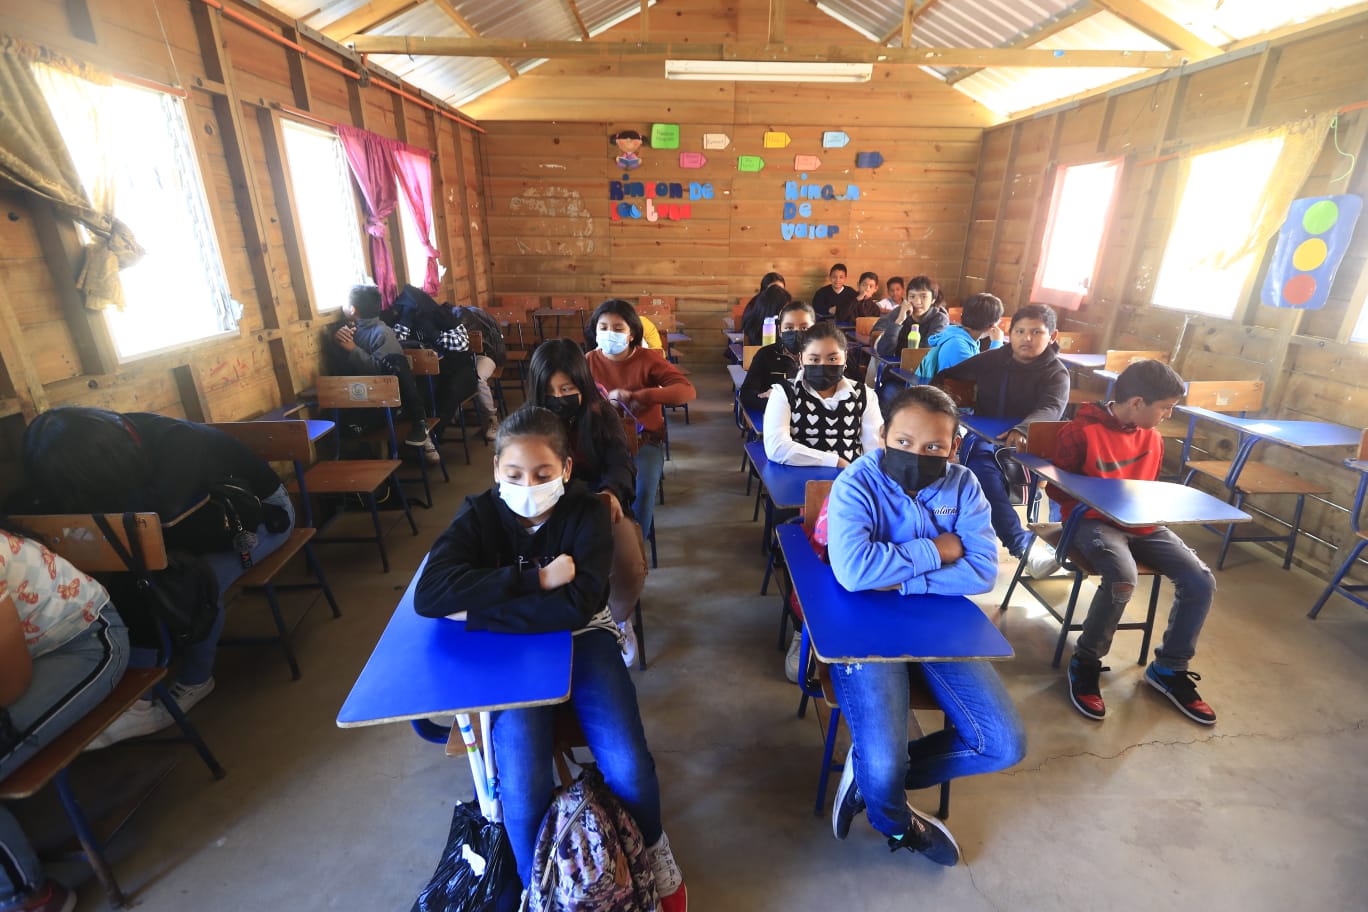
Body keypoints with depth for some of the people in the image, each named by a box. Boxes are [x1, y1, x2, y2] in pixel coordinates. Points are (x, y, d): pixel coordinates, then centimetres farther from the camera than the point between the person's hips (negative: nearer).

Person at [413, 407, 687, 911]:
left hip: (582, 640, 0)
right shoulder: (479, 515, -12)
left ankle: (651, 849, 21)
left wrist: (479, 610, -25)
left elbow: (578, 604, -26)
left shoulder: (587, 512, -15)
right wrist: (536, 579, -31)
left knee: (629, 770, -15)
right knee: (522, 788, -18)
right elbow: (429, 594, -27)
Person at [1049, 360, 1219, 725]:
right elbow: (1057, 489, -9)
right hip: (1093, 521, -7)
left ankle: (1169, 668, 10)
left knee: (1201, 581, -11)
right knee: (1123, 579, -33)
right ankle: (1085, 663, -9)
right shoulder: (1081, 433, -13)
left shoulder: (1152, 437, 9)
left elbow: (1148, 487, 22)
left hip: (1141, 523, 7)